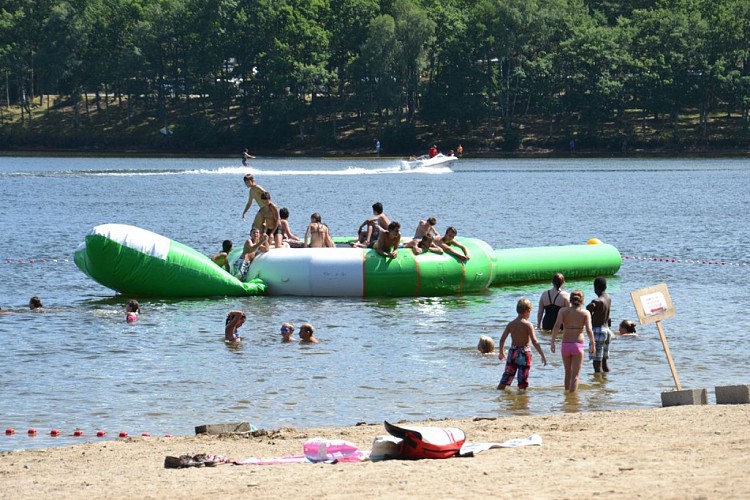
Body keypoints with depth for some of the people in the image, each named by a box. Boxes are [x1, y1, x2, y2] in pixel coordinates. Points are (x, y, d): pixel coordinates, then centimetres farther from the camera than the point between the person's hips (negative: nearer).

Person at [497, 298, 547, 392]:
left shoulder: (511, 324, 3)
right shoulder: (528, 325, -11)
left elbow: (502, 339, 5)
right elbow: (534, 341, -17)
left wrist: (501, 352, 21)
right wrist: (542, 355, -14)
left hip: (512, 352, 4)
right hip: (524, 353, -4)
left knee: (506, 377, 12)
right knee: (522, 384, 2)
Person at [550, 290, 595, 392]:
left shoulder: (563, 311, 2)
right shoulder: (585, 313, -1)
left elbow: (556, 326, -11)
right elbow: (589, 330, -12)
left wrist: (552, 341, -9)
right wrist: (593, 344, -1)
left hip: (565, 345, 2)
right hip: (578, 345, -2)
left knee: (568, 373, 21)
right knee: (575, 375, -1)